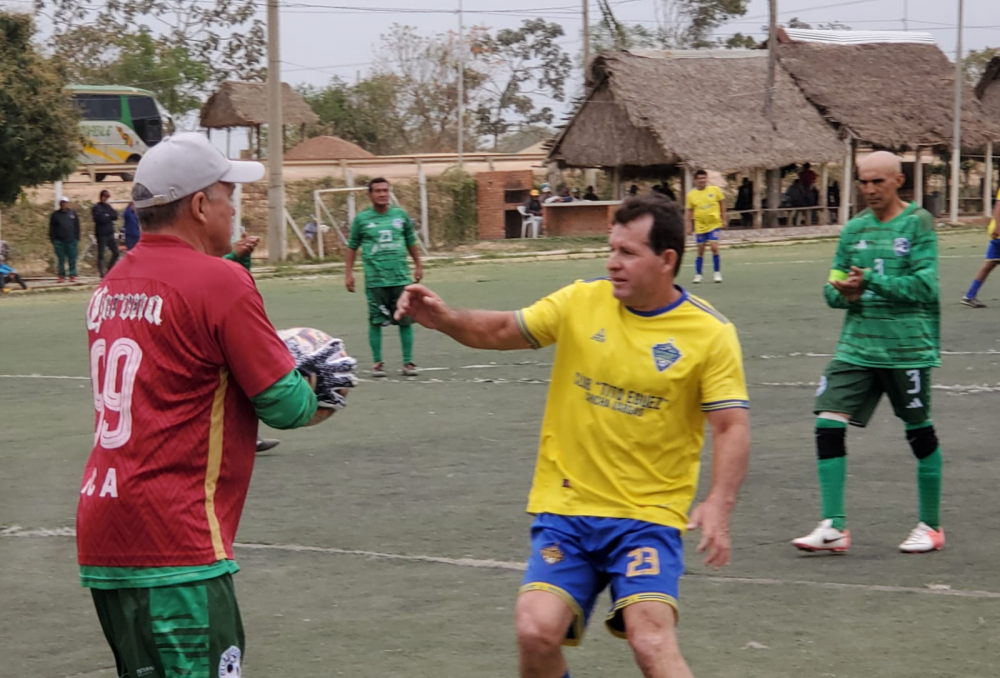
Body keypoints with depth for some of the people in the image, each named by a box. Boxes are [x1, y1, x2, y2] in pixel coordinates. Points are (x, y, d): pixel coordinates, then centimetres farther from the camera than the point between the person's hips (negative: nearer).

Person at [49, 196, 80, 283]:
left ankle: (73, 275, 8)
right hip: (59, 241, -1)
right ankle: (61, 275, 8)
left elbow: (77, 227, 10)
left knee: (72, 259, 1)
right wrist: (53, 241, -1)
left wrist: (77, 240, 5)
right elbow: (52, 229, 6)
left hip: (71, 241, 1)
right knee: (61, 260, 1)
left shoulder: (73, 213, 8)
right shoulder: (55, 215, 5)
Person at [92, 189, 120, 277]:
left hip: (110, 233, 7)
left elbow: (115, 216, 4)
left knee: (115, 253, 6)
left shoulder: (108, 206, 15)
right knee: (101, 255, -1)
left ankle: (109, 270, 18)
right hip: (101, 234, -7)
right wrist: (110, 217, -6)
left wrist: (107, 217, -11)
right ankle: (102, 273, 2)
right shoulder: (96, 208, -5)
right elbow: (100, 218, -20)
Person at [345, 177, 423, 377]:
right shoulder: (362, 219, 1)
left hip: (401, 278, 2)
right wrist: (349, 272, 3)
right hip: (375, 280, -2)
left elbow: (411, 241, 17)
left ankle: (408, 362, 9)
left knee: (406, 321, 2)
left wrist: (418, 265, 19)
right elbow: (352, 246, 8)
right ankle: (377, 363, 10)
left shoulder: (401, 215, 7)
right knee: (376, 322, 1)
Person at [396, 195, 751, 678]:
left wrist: (719, 505, -24)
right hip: (566, 510, 3)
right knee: (536, 633, -13)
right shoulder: (583, 302, 2)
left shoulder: (710, 332, -6)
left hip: (648, 516, -3)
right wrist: (445, 319, -9)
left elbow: (733, 427, -9)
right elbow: (504, 330, 11)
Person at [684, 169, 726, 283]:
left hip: (714, 224, -1)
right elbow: (690, 212, 6)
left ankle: (717, 273, 1)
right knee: (700, 251, 5)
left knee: (714, 248, -11)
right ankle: (698, 275, 15)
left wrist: (723, 219, 3)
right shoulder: (691, 195, 0)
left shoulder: (715, 190, -2)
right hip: (700, 226, 1)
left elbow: (722, 204, 6)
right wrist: (689, 227, 3)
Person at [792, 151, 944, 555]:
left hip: (907, 349, -4)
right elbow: (832, 289, 13)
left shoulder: (918, 222, -4)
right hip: (856, 347, 5)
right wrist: (844, 292, -10)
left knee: (919, 432, 6)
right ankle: (833, 526, -3)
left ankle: (931, 526, 22)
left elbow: (926, 285, -13)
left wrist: (872, 282, -19)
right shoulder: (854, 228, 11)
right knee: (828, 424, -8)